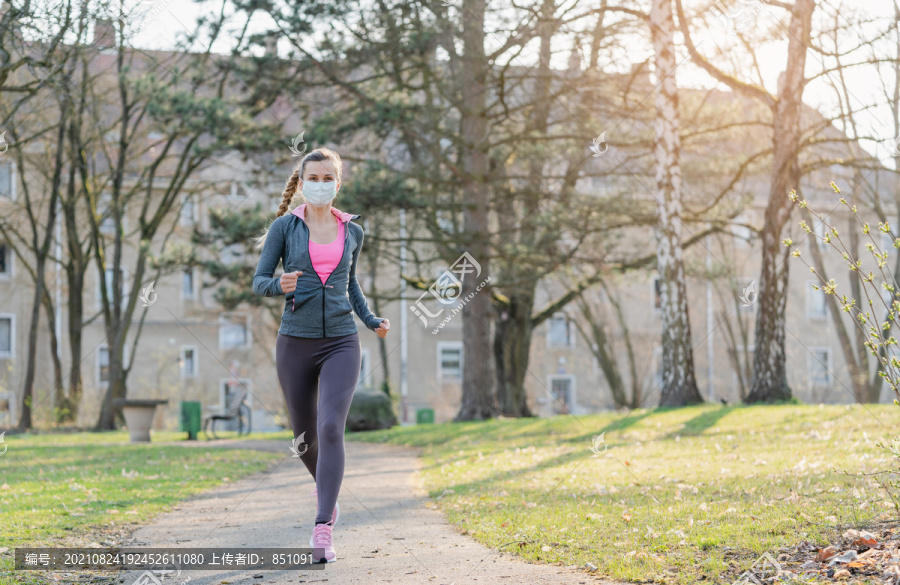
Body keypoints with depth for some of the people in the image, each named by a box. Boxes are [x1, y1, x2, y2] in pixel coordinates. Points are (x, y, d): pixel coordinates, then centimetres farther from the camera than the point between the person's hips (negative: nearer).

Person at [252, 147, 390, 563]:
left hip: (340, 344, 0)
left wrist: (372, 321, 7)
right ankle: (325, 485, 46)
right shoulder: (284, 226, 1)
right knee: (305, 437, 11)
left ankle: (322, 532, -21)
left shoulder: (352, 231, 9)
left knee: (330, 428, -20)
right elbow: (259, 283, -1)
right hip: (295, 344, 0)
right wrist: (280, 286, -24)